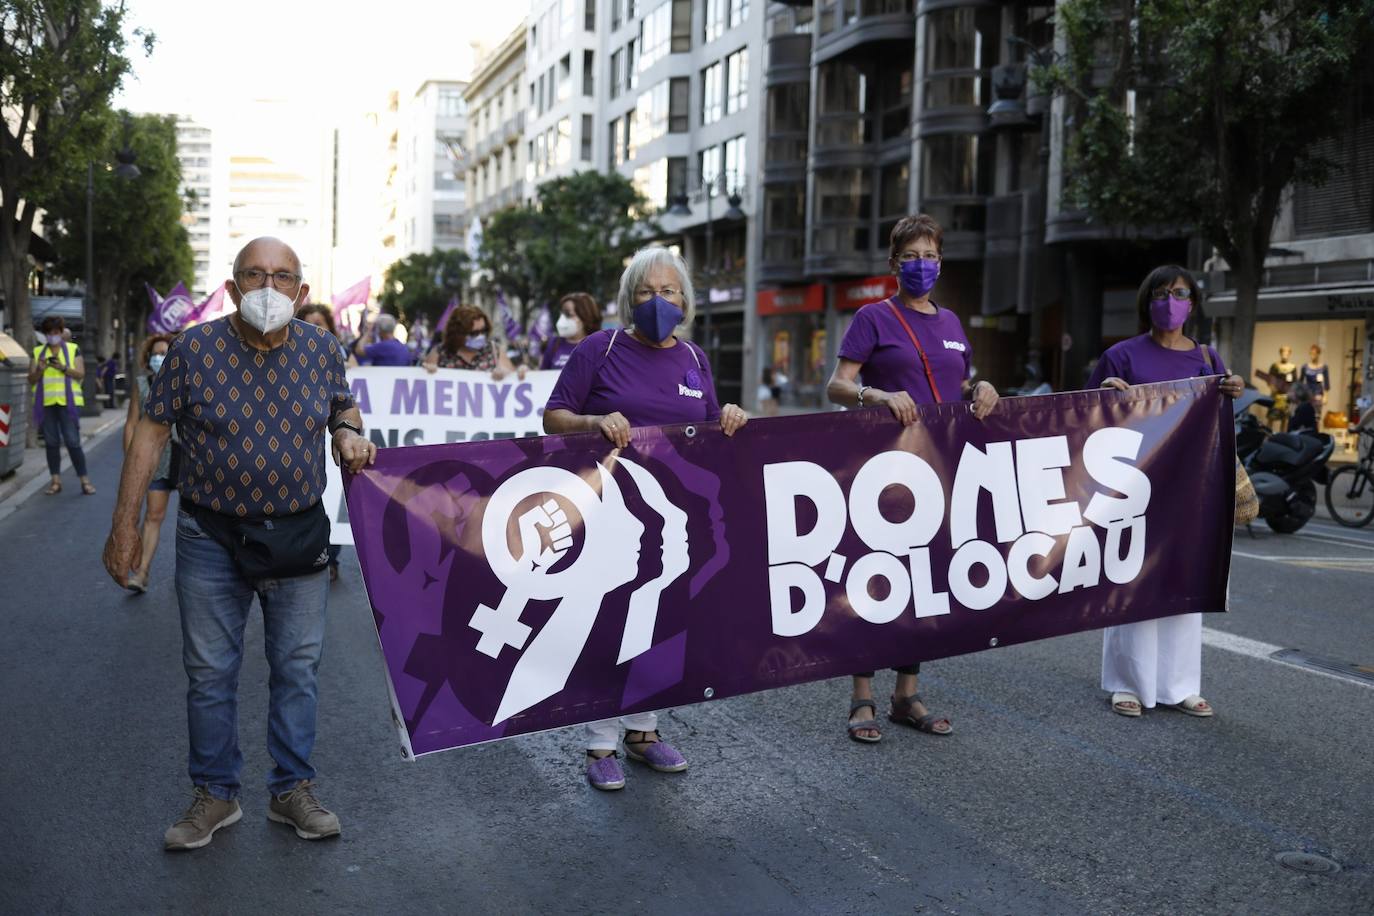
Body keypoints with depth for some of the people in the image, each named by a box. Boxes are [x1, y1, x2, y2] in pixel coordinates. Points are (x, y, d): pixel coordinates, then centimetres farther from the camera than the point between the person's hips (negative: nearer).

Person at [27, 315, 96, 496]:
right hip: (46, 403, 3)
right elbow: (31, 380, 9)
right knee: (51, 442, 5)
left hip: (68, 402, -3)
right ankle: (56, 481, 10)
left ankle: (85, 480, -2)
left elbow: (81, 374, -2)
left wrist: (63, 368, -18)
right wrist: (39, 370, -11)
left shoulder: (73, 349, 6)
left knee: (73, 442, -7)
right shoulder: (38, 352, 12)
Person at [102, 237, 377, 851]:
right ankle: (215, 795, 24)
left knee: (298, 668, 9)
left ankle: (293, 790, 25)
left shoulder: (322, 350, -2)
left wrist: (349, 432, -8)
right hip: (211, 537, -1)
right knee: (210, 672, 8)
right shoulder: (193, 349, -8)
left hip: (299, 536, 2)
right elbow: (152, 431, -2)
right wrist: (125, 523, -5)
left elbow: (342, 404, 16)